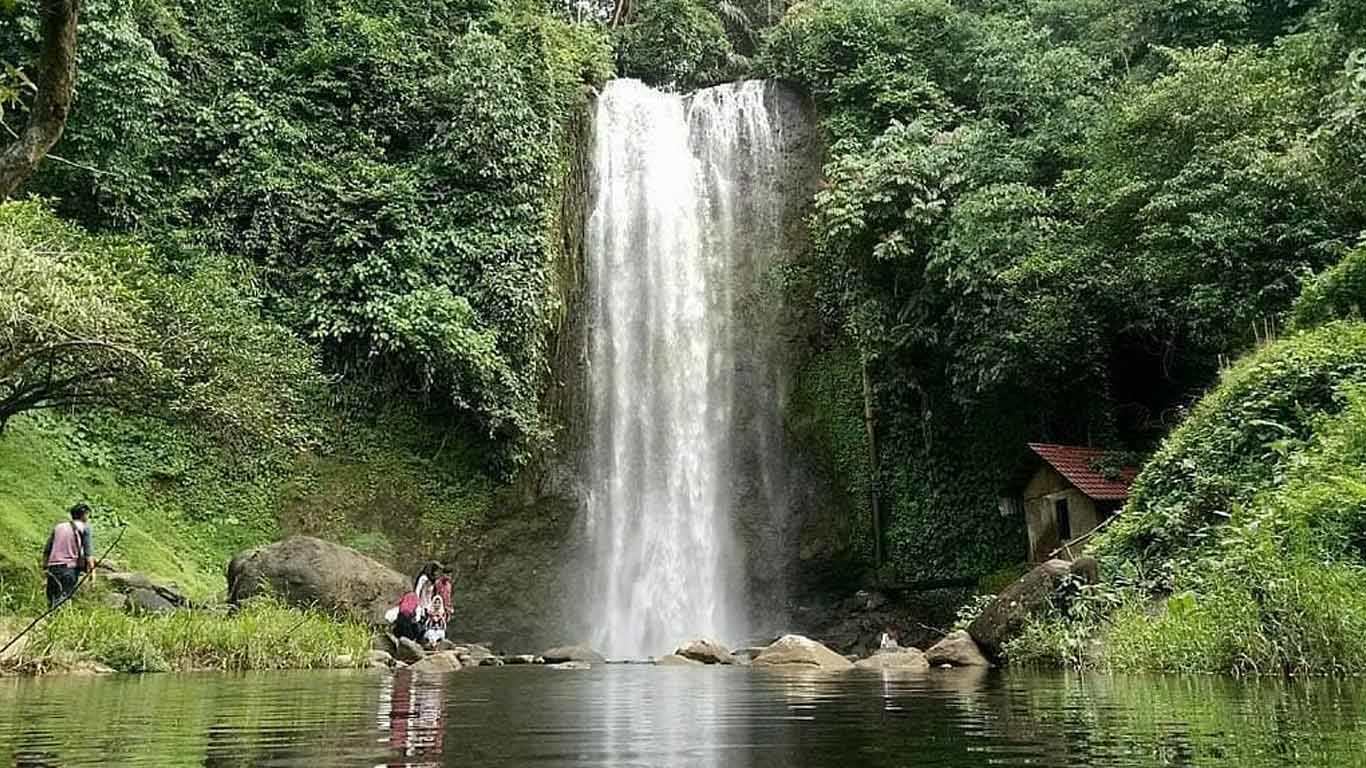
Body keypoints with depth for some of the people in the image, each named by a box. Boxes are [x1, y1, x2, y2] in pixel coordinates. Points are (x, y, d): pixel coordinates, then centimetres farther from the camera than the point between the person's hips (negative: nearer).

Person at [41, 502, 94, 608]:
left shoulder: (58, 527, 20)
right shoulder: (84, 528, 6)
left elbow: (46, 550, 19)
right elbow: (88, 552, -3)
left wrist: (45, 568, 24)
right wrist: (91, 568, -3)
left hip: (53, 568, 4)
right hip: (70, 568, -4)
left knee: (52, 602, 8)